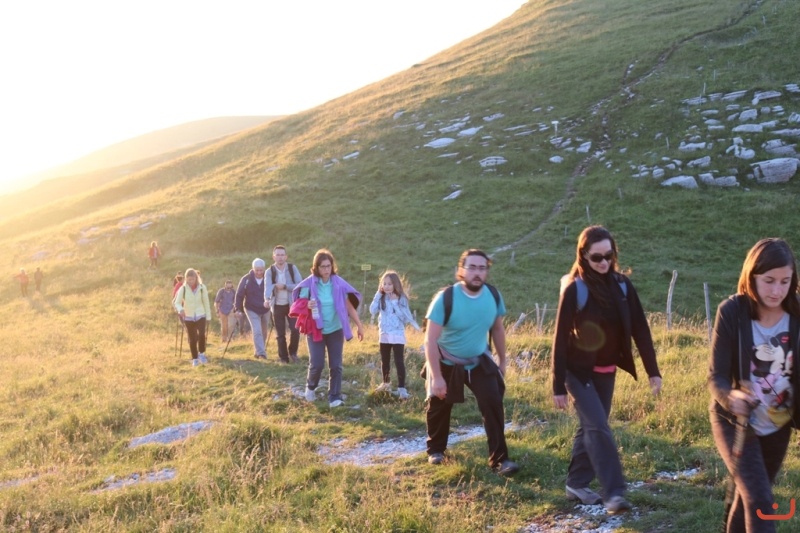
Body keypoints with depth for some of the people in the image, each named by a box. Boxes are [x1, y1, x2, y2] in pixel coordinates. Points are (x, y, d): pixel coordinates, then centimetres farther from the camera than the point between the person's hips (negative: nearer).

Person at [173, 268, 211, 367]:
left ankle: (201, 354, 1)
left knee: (201, 334, -21)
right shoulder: (183, 289, -9)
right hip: (188, 317, 1)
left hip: (200, 315, -1)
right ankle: (195, 359, 21)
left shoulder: (202, 288, -7)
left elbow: (206, 302, 0)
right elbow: (177, 302, -10)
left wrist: (208, 316, 3)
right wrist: (180, 309, -32)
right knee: (192, 339, 5)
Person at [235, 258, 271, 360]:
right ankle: (261, 353, -19)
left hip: (265, 310, 3)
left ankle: (259, 351, 32)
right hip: (252, 310, -3)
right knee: (257, 331, -16)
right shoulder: (246, 279, -14)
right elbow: (239, 295, -9)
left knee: (264, 332, 14)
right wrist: (238, 309, -11)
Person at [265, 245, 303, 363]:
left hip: (291, 305, -1)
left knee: (295, 330, -11)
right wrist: (267, 299, -37)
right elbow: (268, 288, -16)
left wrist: (285, 286, -20)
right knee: (280, 334, 5)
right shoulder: (270, 271, -4)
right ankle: (283, 358, 17)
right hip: (277, 306, 1)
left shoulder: (292, 268, -4)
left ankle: (292, 353, 13)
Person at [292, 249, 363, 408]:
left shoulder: (339, 283, -5)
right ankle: (310, 386, 25)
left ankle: (335, 397, 9)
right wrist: (307, 306, -27)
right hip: (316, 330, -2)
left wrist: (359, 325, 2)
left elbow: (349, 306, 2)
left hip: (335, 330, 2)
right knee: (317, 364, -6)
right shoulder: (308, 284, -10)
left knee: (336, 365, 1)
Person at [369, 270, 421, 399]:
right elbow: (372, 311, -11)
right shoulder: (381, 298, 2)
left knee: (399, 361, -9)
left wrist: (395, 302, -21)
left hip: (398, 335, -5)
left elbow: (404, 316, -14)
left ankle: (401, 388, -10)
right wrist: (378, 294, -11)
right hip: (384, 335, 5)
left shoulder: (401, 298, -9)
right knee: (385, 361, 19)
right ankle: (386, 383, 37)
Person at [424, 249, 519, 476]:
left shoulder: (494, 296, -13)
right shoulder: (445, 298, -26)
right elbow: (430, 340, -25)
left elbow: (498, 330, 5)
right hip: (447, 363, -2)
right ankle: (436, 450, 39)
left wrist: (502, 360, 11)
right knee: (438, 407, 13)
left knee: (493, 404, -12)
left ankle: (499, 459, -4)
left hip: (479, 361, 2)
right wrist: (436, 377, -27)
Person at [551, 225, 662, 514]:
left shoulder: (622, 285, -2)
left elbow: (640, 329, 1)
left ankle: (577, 484, 25)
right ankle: (613, 492, -11)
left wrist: (653, 371, -3)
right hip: (579, 371, -5)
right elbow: (561, 338, -14)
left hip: (607, 371, 5)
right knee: (599, 427, -13)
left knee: (590, 427, 13)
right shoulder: (574, 289, -15)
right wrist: (558, 385, -14)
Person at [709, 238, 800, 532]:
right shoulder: (732, 312, -19)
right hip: (735, 423, -4)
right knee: (760, 504, -13)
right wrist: (731, 397, -40)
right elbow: (716, 376, -19)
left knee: (749, 496, 19)